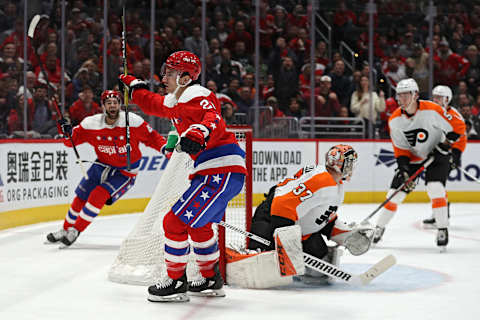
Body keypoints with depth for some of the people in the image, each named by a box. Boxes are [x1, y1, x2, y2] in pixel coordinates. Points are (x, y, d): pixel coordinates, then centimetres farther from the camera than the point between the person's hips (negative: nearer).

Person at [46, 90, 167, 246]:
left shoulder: (133, 121, -20)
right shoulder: (91, 123, -13)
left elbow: (152, 138, -11)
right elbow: (72, 139, -5)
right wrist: (67, 132, -26)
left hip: (125, 173, -4)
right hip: (102, 165, 4)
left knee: (99, 194, -19)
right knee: (81, 196, 2)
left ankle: (76, 230, -7)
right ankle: (66, 229, 22)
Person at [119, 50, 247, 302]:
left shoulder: (197, 96, -12)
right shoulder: (174, 102, 17)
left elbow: (214, 121, -32)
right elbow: (153, 105, 38)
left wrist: (199, 134, -49)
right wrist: (134, 87, 37)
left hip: (222, 172, -11)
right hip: (212, 171, 11)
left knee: (176, 222, -9)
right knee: (198, 225, 26)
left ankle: (176, 283, 2)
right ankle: (211, 281, 38)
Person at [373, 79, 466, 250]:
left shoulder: (431, 110, -24)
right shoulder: (395, 120, -11)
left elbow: (458, 127, -16)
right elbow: (400, 148, -3)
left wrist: (445, 145, -21)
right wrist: (404, 169, -15)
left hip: (437, 154, -4)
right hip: (413, 157, 4)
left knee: (435, 189, -23)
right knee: (395, 192, -1)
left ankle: (443, 229, -10)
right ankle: (379, 228, 13)